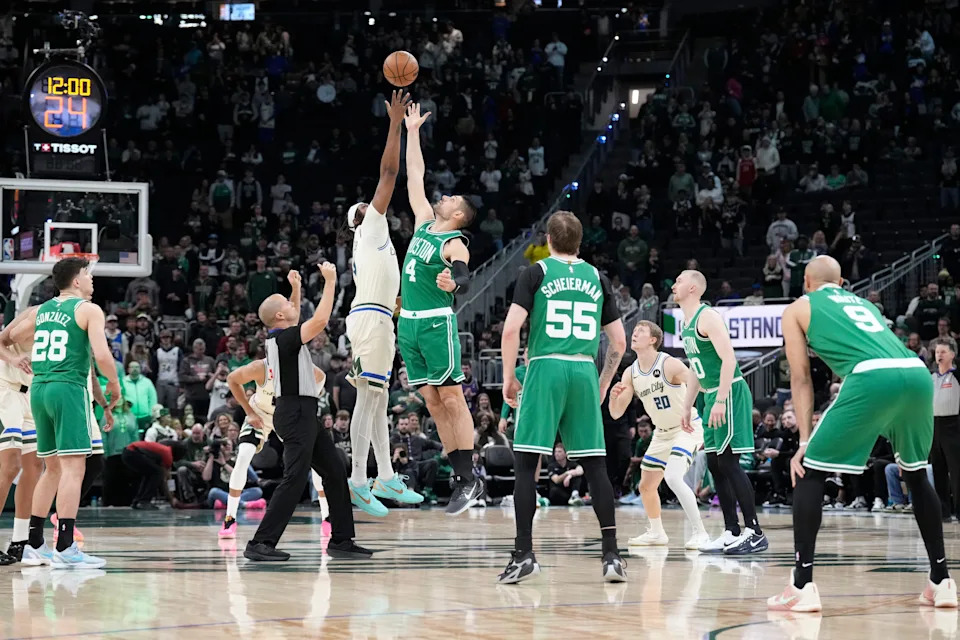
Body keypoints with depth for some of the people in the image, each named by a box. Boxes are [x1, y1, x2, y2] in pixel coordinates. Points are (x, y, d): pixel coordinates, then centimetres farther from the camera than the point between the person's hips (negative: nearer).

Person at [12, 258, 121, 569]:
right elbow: (102, 355, -14)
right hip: (69, 388, -7)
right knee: (74, 467, -8)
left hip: (39, 388, 7)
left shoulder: (41, 310, 15)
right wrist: (114, 382, 3)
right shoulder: (89, 309, -3)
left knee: (53, 468, 16)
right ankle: (65, 548, -15)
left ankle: (34, 546, 17)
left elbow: (12, 336, 30)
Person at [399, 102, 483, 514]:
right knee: (434, 404, 6)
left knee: (451, 399, -8)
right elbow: (414, 176, 20)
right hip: (408, 323, 8)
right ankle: (459, 477, 8)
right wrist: (412, 133, 22)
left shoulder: (454, 245, -10)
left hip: (436, 323, -8)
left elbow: (465, 279, -28)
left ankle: (469, 479, -8)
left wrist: (454, 283, -51)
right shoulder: (425, 223, 13)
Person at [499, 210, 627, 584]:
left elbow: (511, 329, -7)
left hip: (545, 369, -3)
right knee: (594, 465, 6)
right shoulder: (596, 278, 13)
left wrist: (509, 377, 3)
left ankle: (524, 554, -5)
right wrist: (603, 384, 24)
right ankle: (611, 555, 3)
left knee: (526, 462, 0)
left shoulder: (536, 273, 3)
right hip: (585, 372, 3)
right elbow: (619, 341, 14)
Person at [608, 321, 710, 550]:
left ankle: (700, 533, -21)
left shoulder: (669, 364, -23)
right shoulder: (631, 374, -2)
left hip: (687, 428, -8)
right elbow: (616, 413, 0)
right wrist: (614, 396, -23)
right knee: (646, 485, 13)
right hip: (662, 432, 8)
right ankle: (656, 533, 35)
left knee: (673, 477, -28)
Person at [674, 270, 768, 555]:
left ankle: (754, 533, -10)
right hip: (712, 395, 10)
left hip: (729, 393, -10)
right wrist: (687, 408, 22)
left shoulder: (708, 317, -13)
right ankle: (732, 533, 11)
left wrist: (720, 401, -26)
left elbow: (729, 359, -21)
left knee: (728, 462, -12)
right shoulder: (686, 324, 16)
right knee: (715, 464, 8)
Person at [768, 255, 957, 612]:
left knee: (808, 471, 7)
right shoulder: (862, 303, 38)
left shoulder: (798, 309, 24)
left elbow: (801, 378, 16)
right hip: (917, 372, 5)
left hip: (873, 377, -5)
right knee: (916, 474, 27)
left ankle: (802, 586, -2)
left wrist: (805, 441, 12)